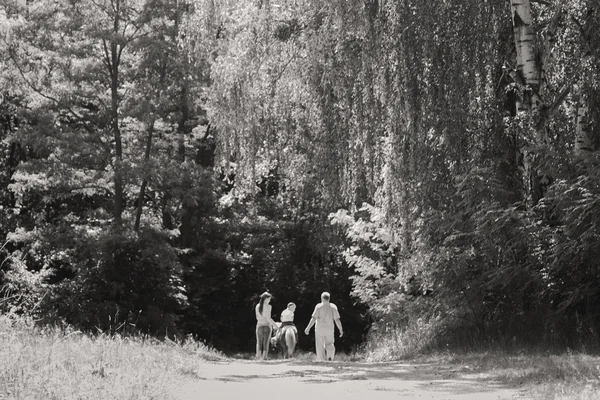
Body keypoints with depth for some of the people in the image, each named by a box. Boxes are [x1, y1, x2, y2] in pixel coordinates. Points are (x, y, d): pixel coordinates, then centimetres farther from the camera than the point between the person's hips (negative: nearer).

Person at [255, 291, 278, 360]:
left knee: (259, 343, 11)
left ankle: (258, 357, 6)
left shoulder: (257, 306, 4)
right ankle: (264, 358, 3)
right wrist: (274, 325, -2)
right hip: (267, 326, -4)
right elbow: (268, 318, -15)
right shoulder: (268, 306, -11)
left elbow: (257, 318, 10)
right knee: (266, 343, 4)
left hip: (259, 326, 4)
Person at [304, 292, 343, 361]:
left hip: (320, 329, -2)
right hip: (330, 329, 2)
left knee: (320, 346, 7)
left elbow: (314, 318, -13)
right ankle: (330, 357, -9)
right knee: (329, 344, 15)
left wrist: (308, 328, -8)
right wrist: (341, 330, 3)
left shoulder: (319, 306, -6)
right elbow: (337, 320, -4)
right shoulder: (333, 307, -1)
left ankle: (321, 360, 3)